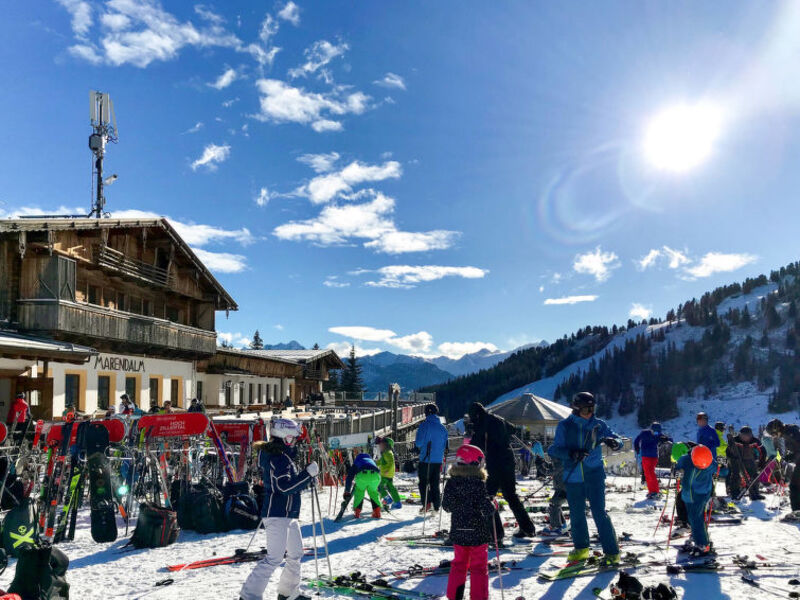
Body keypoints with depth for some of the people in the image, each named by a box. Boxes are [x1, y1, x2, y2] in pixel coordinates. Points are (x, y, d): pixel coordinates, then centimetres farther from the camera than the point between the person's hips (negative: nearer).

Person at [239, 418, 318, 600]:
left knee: (296, 554, 17)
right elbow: (285, 486, -24)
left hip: (288, 515, 11)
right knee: (274, 558, -10)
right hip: (277, 515, -11)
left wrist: (307, 478, 10)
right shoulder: (278, 457, -16)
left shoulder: (283, 455, 15)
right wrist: (308, 473, -21)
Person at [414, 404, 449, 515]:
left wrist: (416, 443, 9)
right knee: (435, 484, 13)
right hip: (438, 460, 5)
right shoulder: (442, 427, 7)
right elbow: (445, 446, 11)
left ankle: (426, 503, -10)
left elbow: (419, 443, -13)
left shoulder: (425, 425, -9)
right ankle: (436, 506, 13)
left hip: (426, 460, -5)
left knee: (423, 482, 3)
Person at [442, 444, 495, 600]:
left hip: (458, 532, 4)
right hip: (478, 533, -4)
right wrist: (493, 505, 1)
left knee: (458, 564, 18)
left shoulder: (451, 482, -4)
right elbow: (486, 508, -19)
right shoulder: (479, 484, -17)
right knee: (479, 567, 8)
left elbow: (446, 506, 0)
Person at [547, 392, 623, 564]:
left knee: (599, 513, -8)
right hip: (573, 476, 1)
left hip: (594, 475, -1)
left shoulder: (598, 425, 2)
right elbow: (555, 449, -5)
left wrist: (614, 443, -22)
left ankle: (612, 552, 2)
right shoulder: (565, 426, 0)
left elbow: (618, 441, 3)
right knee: (576, 513, 11)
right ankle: (581, 548, 30)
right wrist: (572, 454, -23)